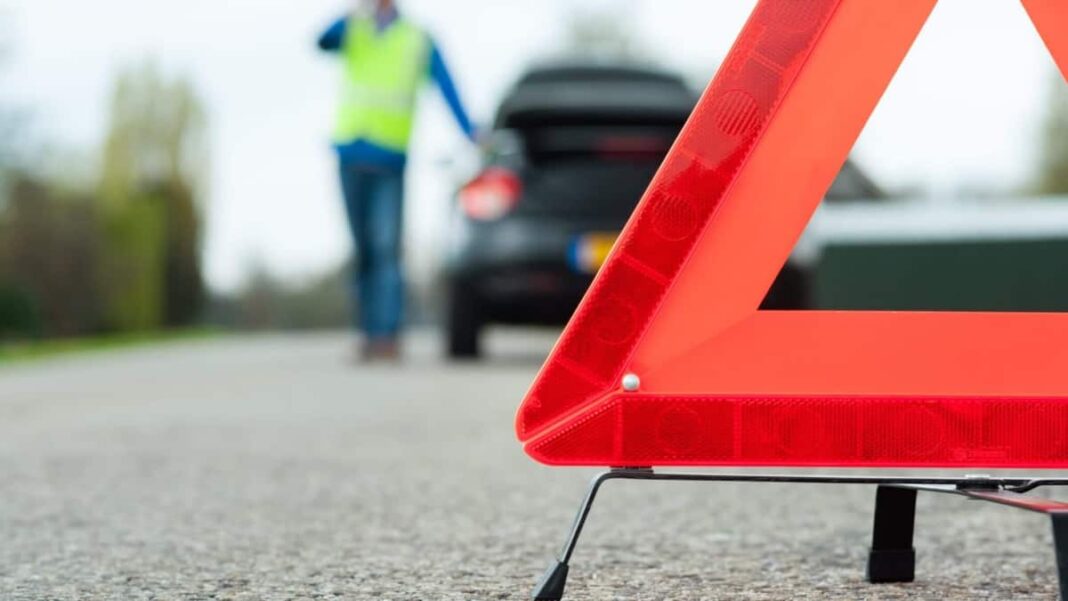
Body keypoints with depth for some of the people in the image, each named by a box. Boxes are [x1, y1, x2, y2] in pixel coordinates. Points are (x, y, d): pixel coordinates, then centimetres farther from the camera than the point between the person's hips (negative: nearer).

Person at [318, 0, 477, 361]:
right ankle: (370, 334, 13)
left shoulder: (419, 41, 5)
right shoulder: (351, 31, 11)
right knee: (363, 251, 7)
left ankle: (388, 335, -17)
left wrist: (468, 132, -16)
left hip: (390, 158, -3)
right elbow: (323, 42, -10)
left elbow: (446, 87, -3)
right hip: (352, 155, 3)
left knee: (386, 248, -13)